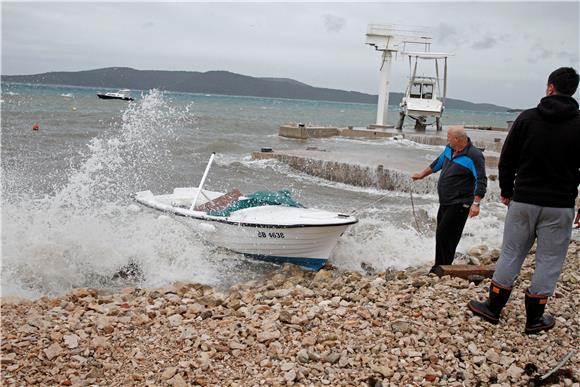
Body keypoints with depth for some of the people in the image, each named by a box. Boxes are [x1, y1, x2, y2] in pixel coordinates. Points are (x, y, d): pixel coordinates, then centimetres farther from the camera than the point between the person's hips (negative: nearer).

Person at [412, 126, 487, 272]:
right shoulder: (449, 149, 8)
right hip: (445, 202, 8)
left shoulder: (474, 156, -16)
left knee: (445, 235, -12)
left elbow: (481, 181, -19)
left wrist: (476, 203, -26)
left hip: (459, 205, -8)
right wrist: (422, 174, 33)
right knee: (441, 235, 12)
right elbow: (438, 163, 26)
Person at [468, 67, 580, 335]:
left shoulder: (527, 118, -1)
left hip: (523, 201, 1)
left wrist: (506, 190, 14)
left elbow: (507, 159, 3)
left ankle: (493, 308, 19)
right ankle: (534, 319, 15)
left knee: (510, 254, 12)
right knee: (549, 261, 8)